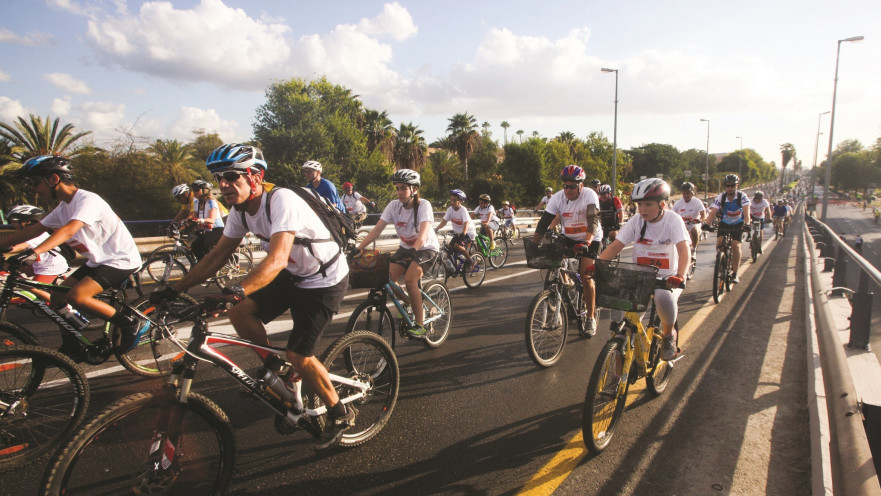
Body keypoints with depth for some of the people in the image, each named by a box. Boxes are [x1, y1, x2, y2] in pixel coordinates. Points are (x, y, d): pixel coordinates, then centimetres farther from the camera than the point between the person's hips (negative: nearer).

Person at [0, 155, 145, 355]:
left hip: (121, 259, -9)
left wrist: (34, 252, -44)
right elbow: (34, 229, 13)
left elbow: (68, 231, -34)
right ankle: (72, 348, 22)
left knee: (76, 297, -24)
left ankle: (132, 323, -11)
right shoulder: (63, 207, 8)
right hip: (98, 260, 9)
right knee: (57, 298, 7)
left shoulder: (88, 200, -19)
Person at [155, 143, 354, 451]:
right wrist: (175, 289, -3)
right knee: (240, 311, -9)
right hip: (292, 276, 8)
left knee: (298, 356, -9)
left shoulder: (282, 201, -29)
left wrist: (235, 291, -53)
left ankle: (340, 415, 14)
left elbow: (277, 258, -42)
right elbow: (218, 255, 3)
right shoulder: (241, 209, -3)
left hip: (324, 281, -8)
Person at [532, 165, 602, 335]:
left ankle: (590, 318, -1)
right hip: (568, 238, 4)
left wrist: (587, 242, -51)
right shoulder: (558, 198, -13)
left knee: (585, 276, -15)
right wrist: (534, 243, -31)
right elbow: (545, 220, -19)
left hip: (590, 239, -4)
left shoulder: (589, 195, -23)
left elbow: (593, 220, -34)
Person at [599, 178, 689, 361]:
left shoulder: (673, 220, -9)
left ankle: (668, 333, -3)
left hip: (667, 278, -3)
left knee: (664, 298, -35)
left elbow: (683, 249, -22)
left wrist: (679, 276, -40)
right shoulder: (636, 221, 0)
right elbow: (615, 246, -6)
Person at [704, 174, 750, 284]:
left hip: (738, 224, -1)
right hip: (724, 223, 1)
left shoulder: (742, 196, -18)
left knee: (736, 245, -15)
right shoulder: (720, 197, -16)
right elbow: (713, 212, -25)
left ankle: (734, 273, -7)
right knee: (719, 243, -18)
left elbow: (746, 211, -29)